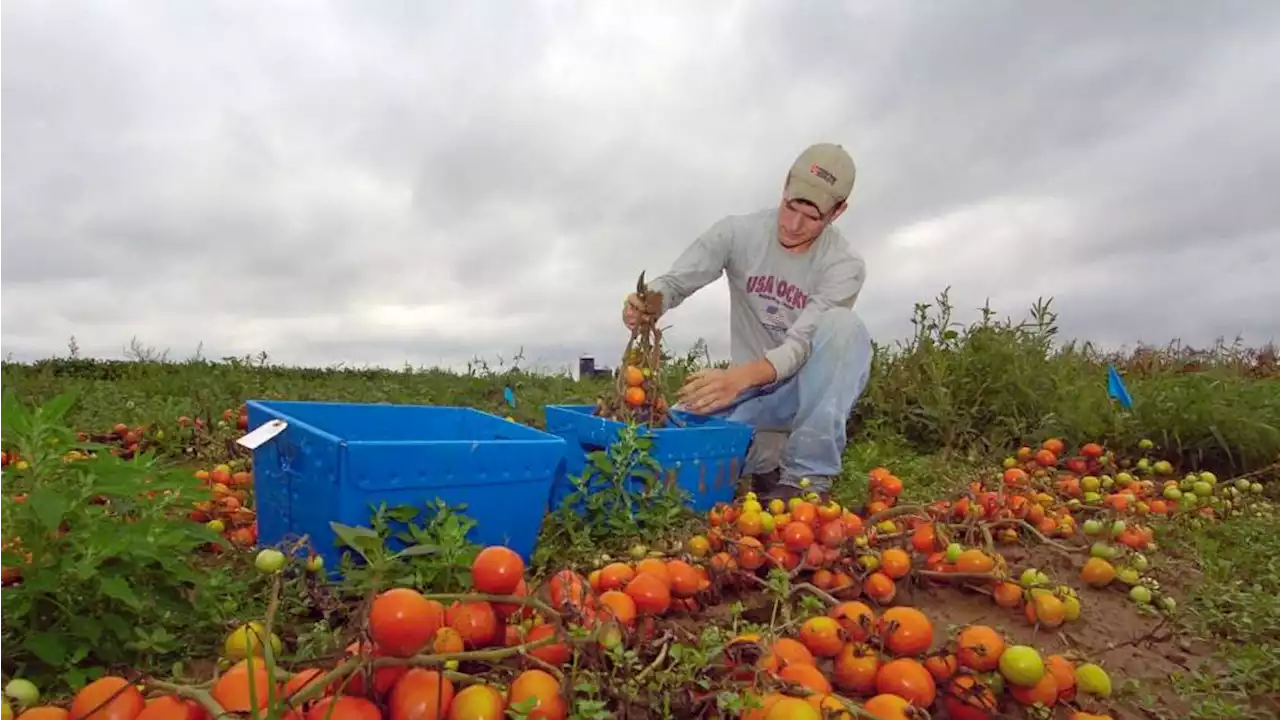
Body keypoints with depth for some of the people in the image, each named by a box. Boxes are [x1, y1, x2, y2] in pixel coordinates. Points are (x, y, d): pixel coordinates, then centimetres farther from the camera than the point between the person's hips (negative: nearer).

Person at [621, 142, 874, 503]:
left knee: (842, 324, -34)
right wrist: (644, 304, -39)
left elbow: (803, 345, -26)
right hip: (749, 387, 1)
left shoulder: (845, 264, -16)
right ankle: (767, 455, 4)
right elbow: (673, 283, -13)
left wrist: (739, 376, -46)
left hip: (811, 387, -1)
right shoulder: (737, 232, -9)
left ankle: (809, 476, -26)